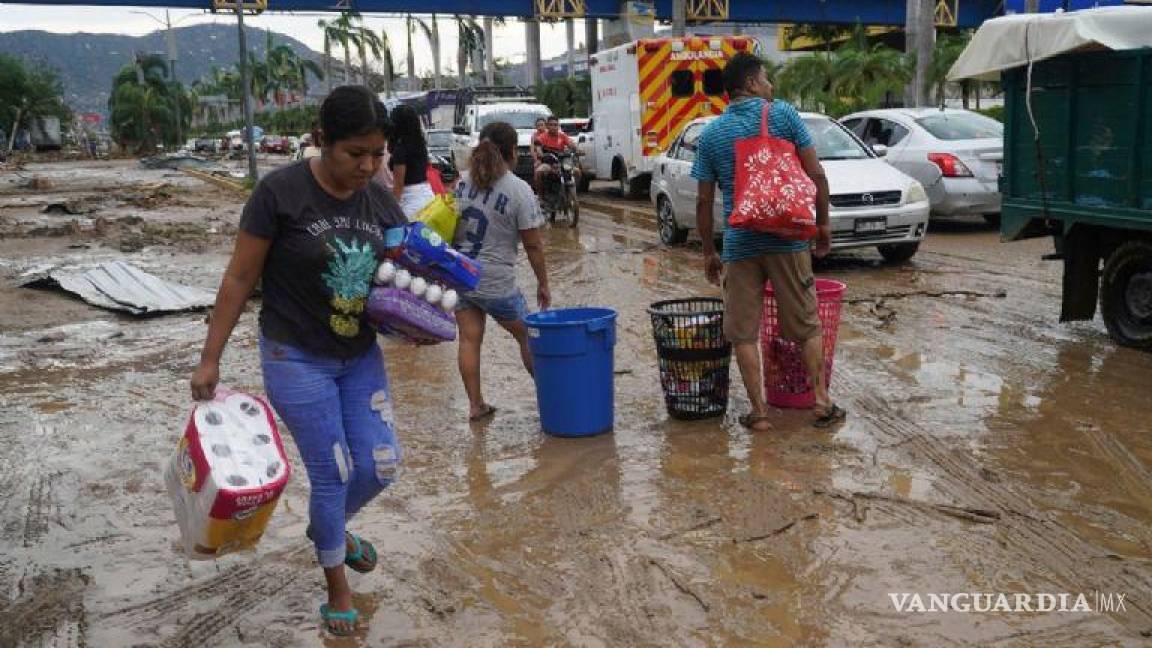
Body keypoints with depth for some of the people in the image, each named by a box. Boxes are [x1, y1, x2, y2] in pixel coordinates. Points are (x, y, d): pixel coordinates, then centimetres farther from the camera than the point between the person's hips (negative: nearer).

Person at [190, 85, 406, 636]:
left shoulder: (382, 204, -2)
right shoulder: (280, 192, -17)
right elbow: (240, 279, -11)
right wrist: (210, 359, -8)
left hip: (361, 355, 5)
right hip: (296, 359, -5)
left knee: (382, 465, 5)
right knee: (332, 476, 1)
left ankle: (331, 527, 39)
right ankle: (336, 584, 27)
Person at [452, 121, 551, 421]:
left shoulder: (463, 181, 3)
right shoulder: (519, 190, -12)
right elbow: (533, 245, -9)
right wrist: (543, 285, 1)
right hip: (495, 283, -5)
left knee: (469, 339, 11)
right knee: (527, 336, 12)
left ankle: (475, 405, 14)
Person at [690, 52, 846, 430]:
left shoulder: (711, 134, 4)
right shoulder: (783, 115, -1)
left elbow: (704, 200, 5)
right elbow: (815, 174, -3)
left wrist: (709, 252, 13)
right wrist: (823, 223, 8)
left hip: (740, 243, 1)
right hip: (788, 238, -1)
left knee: (743, 332, 8)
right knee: (807, 325, 12)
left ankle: (759, 412, 8)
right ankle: (823, 403, 16)